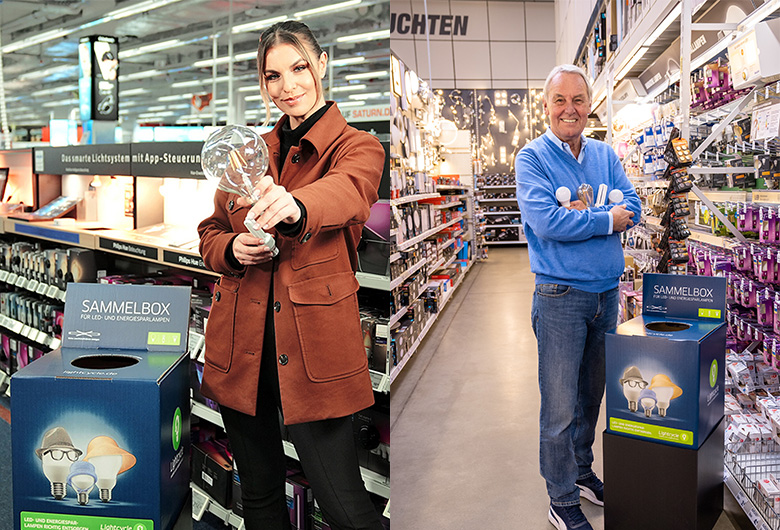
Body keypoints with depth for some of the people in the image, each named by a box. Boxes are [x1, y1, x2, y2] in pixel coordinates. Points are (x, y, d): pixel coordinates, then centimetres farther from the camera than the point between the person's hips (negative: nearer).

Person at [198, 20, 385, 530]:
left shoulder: (358, 147, -1)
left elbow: (346, 192, -25)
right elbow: (210, 232, 18)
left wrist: (293, 206, -48)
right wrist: (232, 249, -6)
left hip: (313, 345, -4)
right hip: (241, 345, 5)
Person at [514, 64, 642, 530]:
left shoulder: (606, 155, 10)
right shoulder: (532, 158, -6)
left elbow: (632, 208, -2)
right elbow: (545, 222, -21)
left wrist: (581, 214, -17)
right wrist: (606, 219, -11)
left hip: (607, 292, 5)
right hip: (561, 295, -5)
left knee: (592, 393, 18)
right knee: (561, 406, 1)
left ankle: (582, 471, 37)